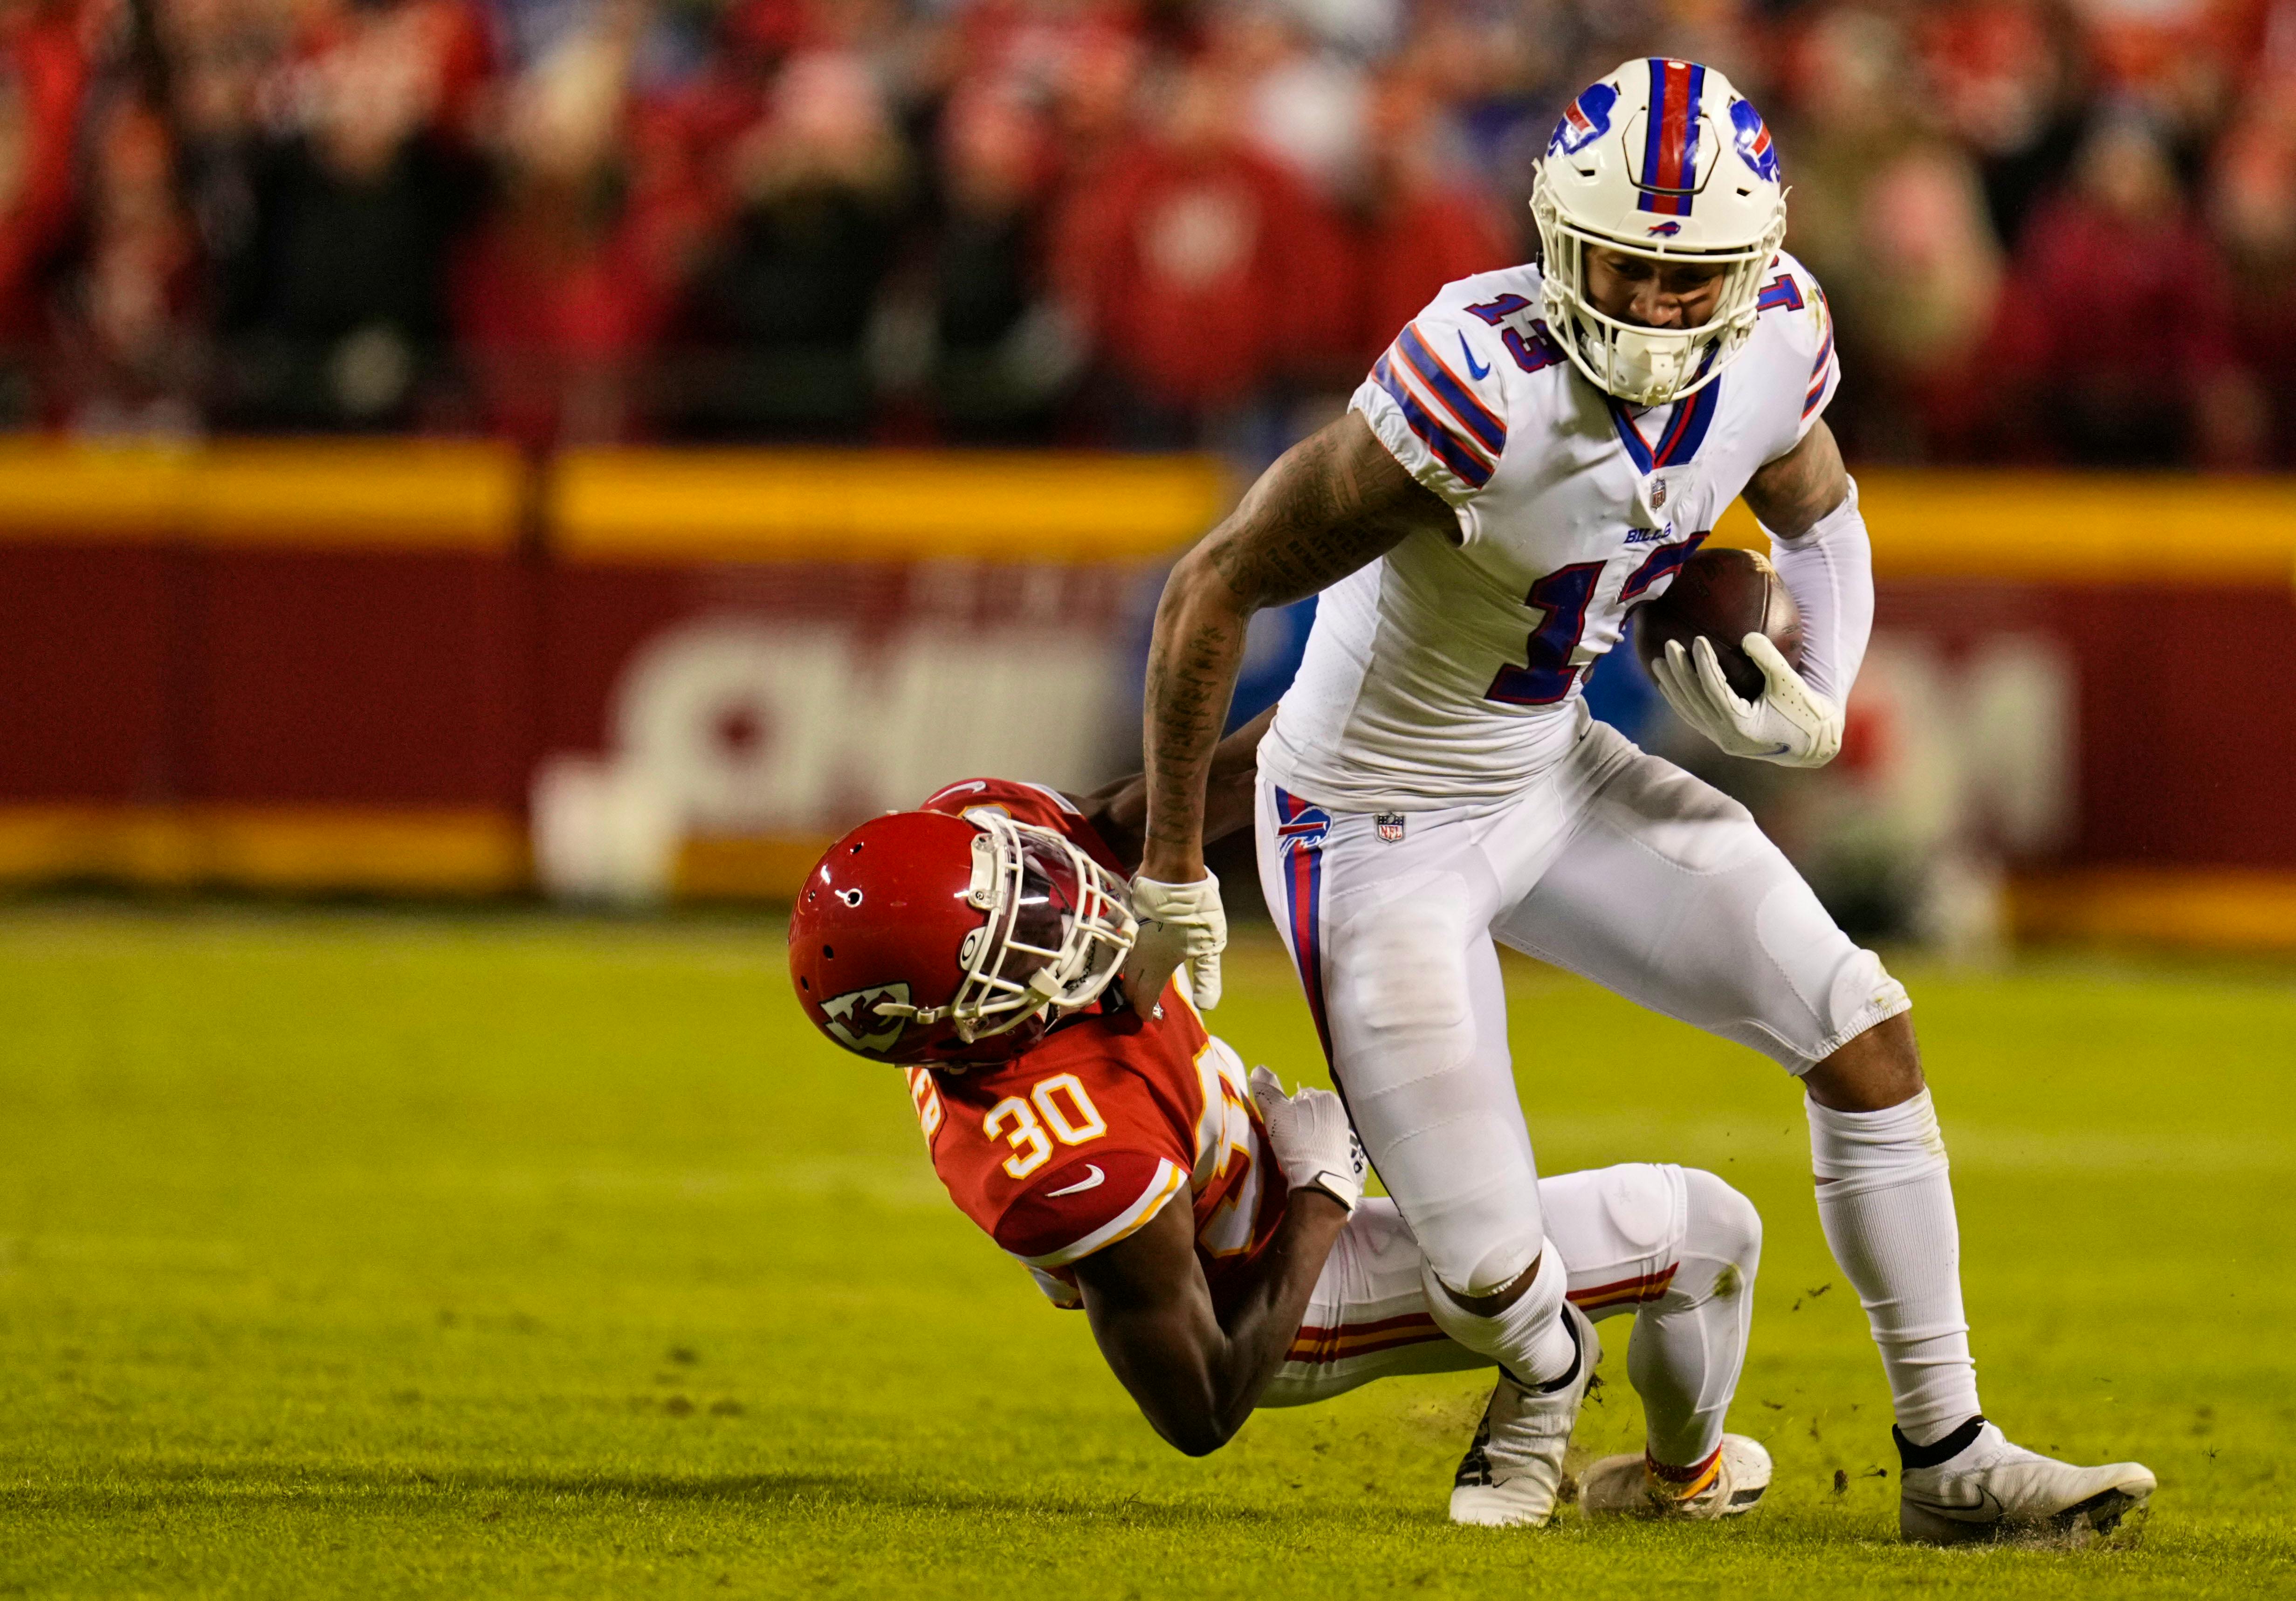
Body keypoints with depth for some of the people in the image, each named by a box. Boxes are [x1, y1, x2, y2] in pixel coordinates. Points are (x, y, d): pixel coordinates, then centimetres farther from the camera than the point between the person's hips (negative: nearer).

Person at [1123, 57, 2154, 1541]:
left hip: (1554, 774, 7)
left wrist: (1817, 703, -8)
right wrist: (1173, 877, -15)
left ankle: (1950, 1457, 12)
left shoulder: (1776, 348, -13)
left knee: (1864, 1033, 0)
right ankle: (1543, 1374, 30)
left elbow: (1818, 515, 13)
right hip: (1379, 835, -6)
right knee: (1493, 1278, -9)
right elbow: (1214, 592, -24)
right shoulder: (1484, 387, -34)